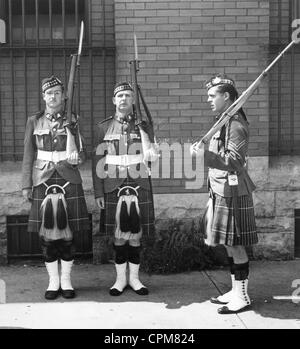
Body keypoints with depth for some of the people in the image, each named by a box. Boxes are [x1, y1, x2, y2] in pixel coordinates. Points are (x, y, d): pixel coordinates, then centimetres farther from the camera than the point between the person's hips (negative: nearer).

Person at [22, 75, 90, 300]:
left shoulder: (73, 121, 6)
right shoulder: (34, 122, 8)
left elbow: (80, 155, 5)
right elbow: (29, 156, 7)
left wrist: (76, 158, -18)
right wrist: (26, 185, 3)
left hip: (69, 182, 0)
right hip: (43, 182, 1)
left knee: (68, 232, 3)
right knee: (47, 232, 3)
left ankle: (66, 281, 16)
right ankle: (53, 281, 16)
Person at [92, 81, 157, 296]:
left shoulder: (144, 126, 6)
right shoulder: (104, 127, 5)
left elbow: (150, 157, -4)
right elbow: (99, 162, 4)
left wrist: (140, 130, -17)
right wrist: (98, 192, -1)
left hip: (139, 187, 0)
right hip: (113, 188, 0)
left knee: (136, 234, 5)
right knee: (118, 235, 5)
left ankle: (134, 278, 18)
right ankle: (121, 278, 18)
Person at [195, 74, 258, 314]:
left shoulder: (236, 125, -17)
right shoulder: (224, 122, 13)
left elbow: (234, 163, -24)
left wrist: (203, 154, -30)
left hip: (232, 194, -10)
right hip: (222, 192, 10)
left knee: (235, 245, -2)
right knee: (229, 245, 15)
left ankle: (242, 297, 9)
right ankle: (235, 291, 25)